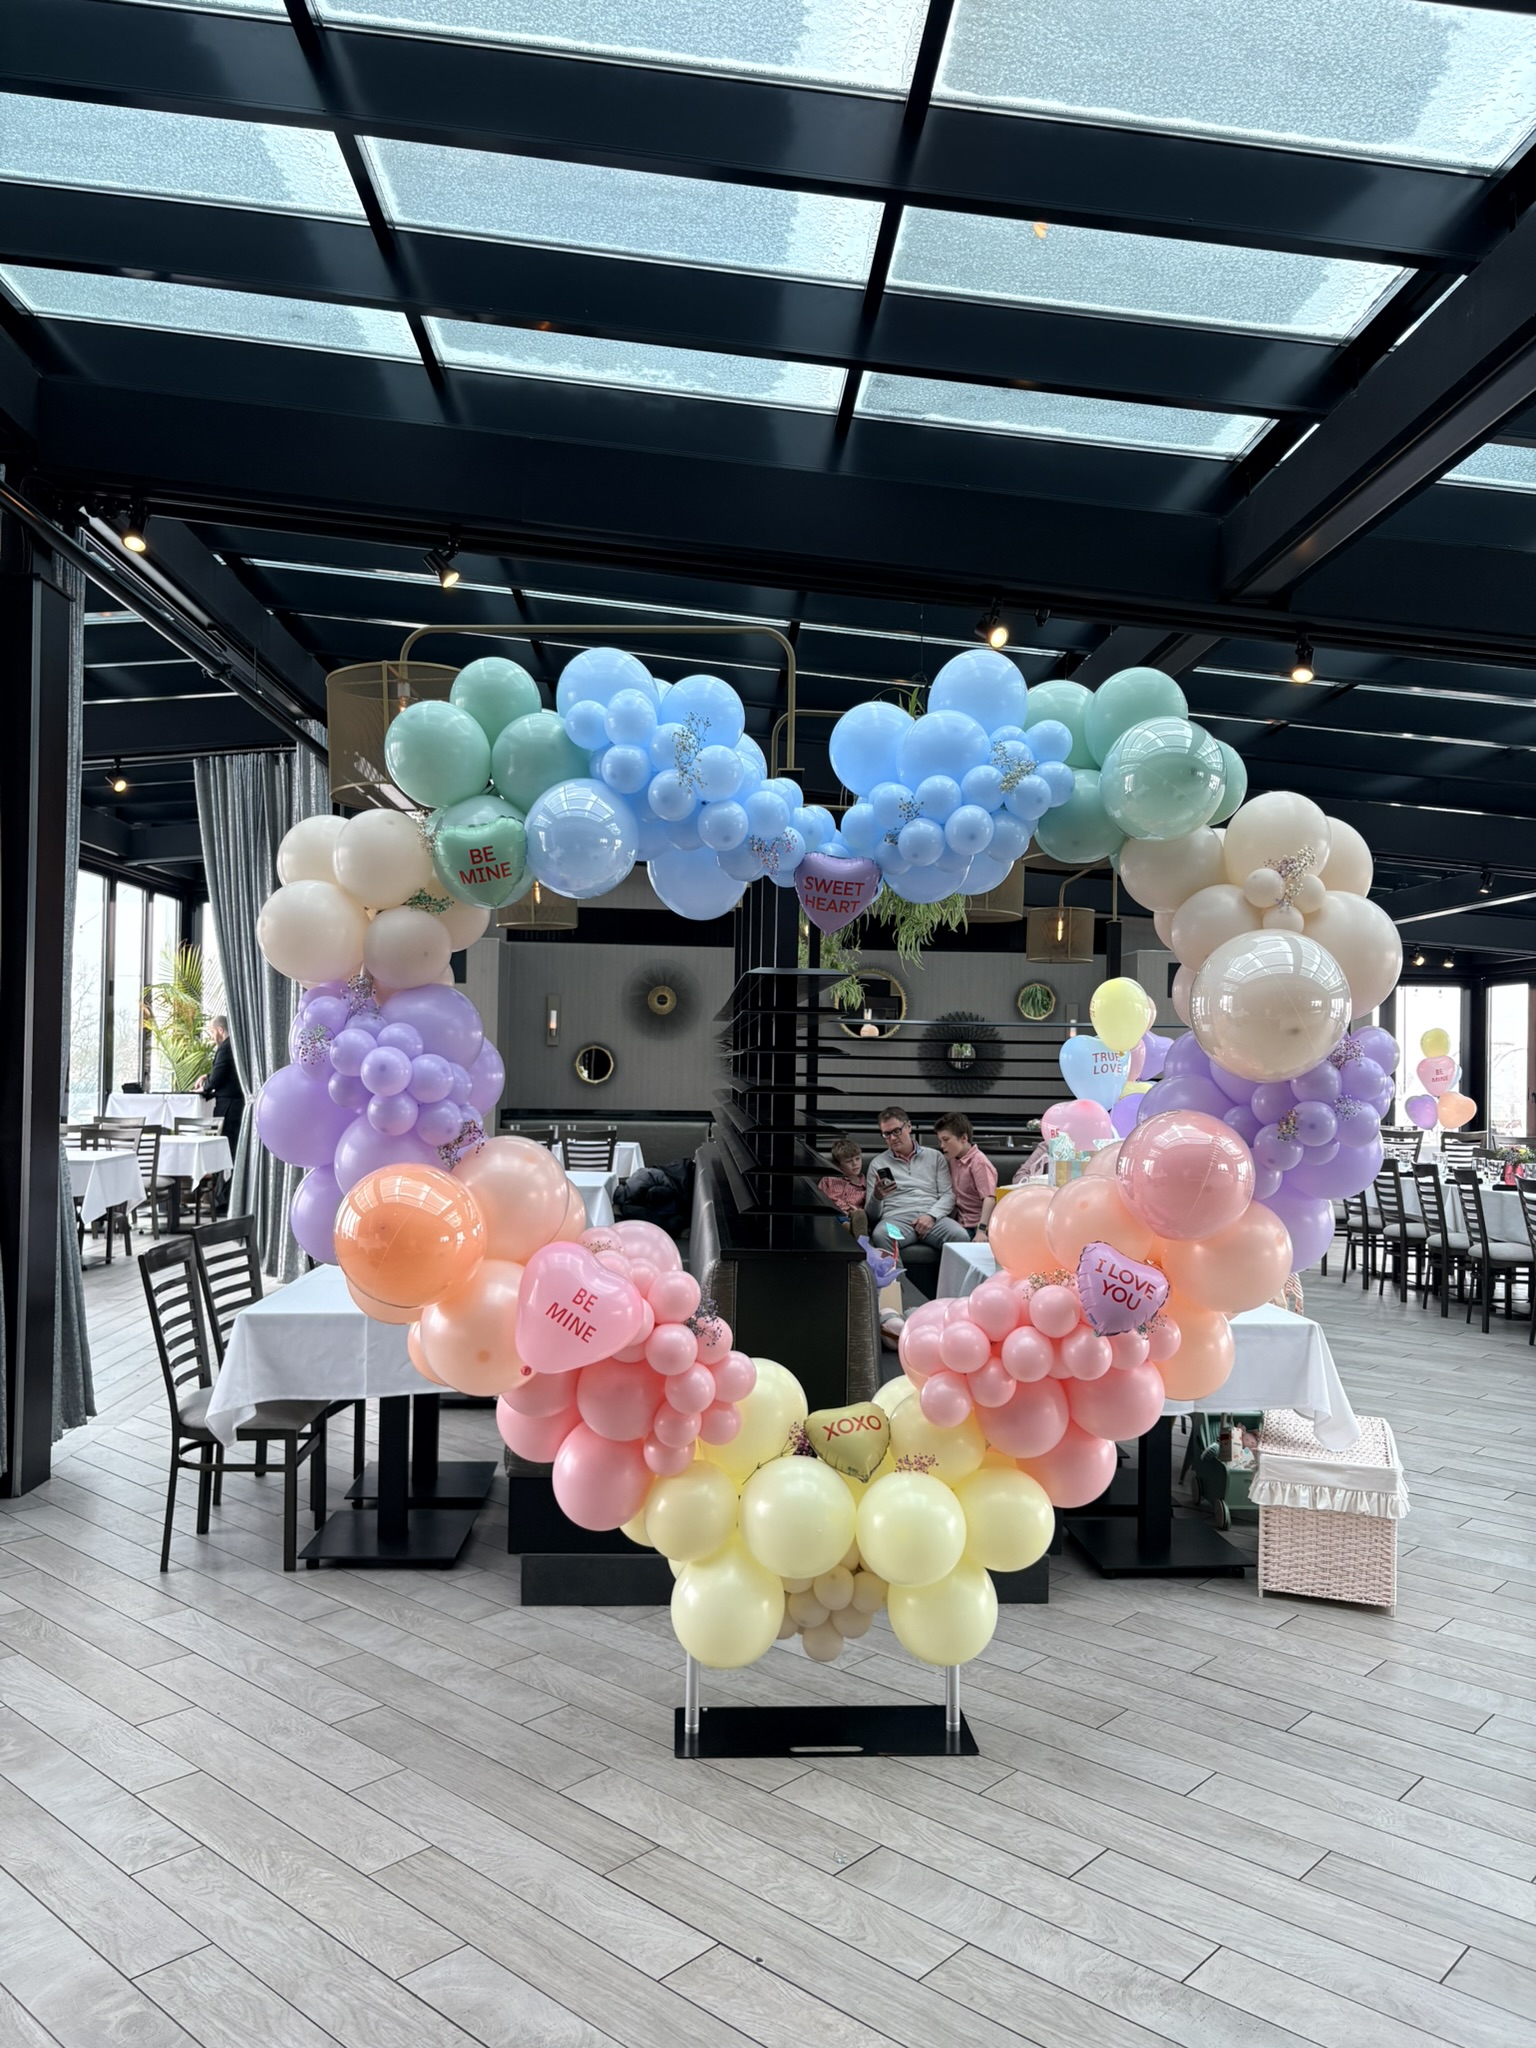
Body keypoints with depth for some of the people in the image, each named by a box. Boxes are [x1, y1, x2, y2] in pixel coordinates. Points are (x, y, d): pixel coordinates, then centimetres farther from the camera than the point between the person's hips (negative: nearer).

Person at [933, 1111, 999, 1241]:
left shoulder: (978, 1162, -11)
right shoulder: (953, 1160, 13)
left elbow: (989, 1198, -21)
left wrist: (982, 1230, -31)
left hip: (977, 1227, -7)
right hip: (963, 1226, 7)